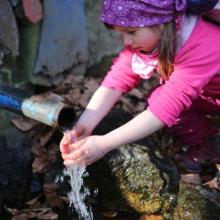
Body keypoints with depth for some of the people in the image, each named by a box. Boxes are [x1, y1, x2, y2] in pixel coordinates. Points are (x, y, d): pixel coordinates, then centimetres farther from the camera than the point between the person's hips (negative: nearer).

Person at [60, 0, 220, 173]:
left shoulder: (203, 47, -38)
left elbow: (168, 105, -42)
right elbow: (118, 79, -25)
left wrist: (104, 144, -44)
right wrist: (82, 127, -38)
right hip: (205, 95, 5)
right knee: (157, 99, -18)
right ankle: (202, 148, 4)